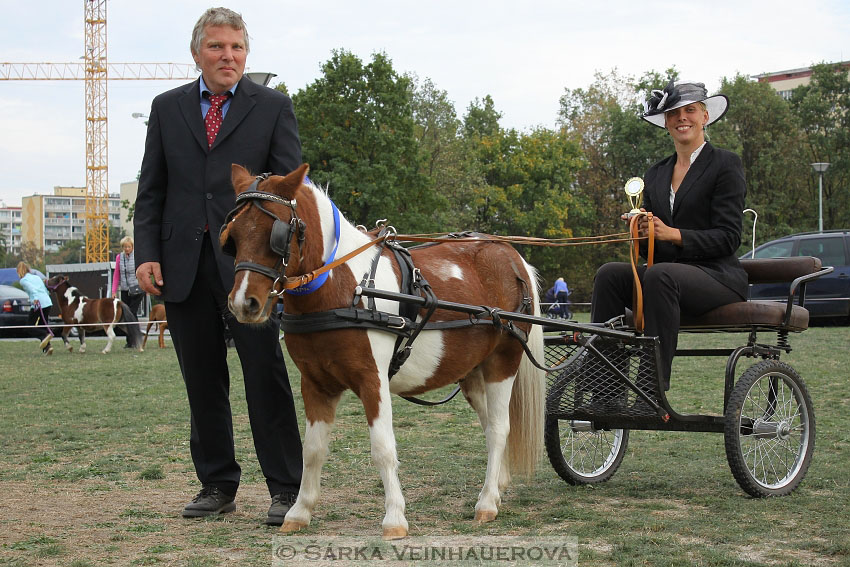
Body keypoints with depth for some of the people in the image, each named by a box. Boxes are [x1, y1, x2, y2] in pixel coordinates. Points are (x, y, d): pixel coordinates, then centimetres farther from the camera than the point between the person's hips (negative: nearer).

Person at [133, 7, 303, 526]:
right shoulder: (167, 108, 11)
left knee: (266, 375, -3)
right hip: (183, 263, 3)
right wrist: (147, 254, -2)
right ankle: (217, 484, 21)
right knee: (203, 381, 10)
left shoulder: (274, 107, 4)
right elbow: (151, 190, 11)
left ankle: (286, 487, 4)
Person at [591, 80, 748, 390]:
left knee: (660, 275, -36)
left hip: (717, 276, -5)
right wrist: (642, 231, -8)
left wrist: (673, 234, -21)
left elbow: (728, 238, -9)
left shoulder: (725, 164, 0)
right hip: (667, 271, 6)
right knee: (609, 274, -22)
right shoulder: (655, 175, 17)